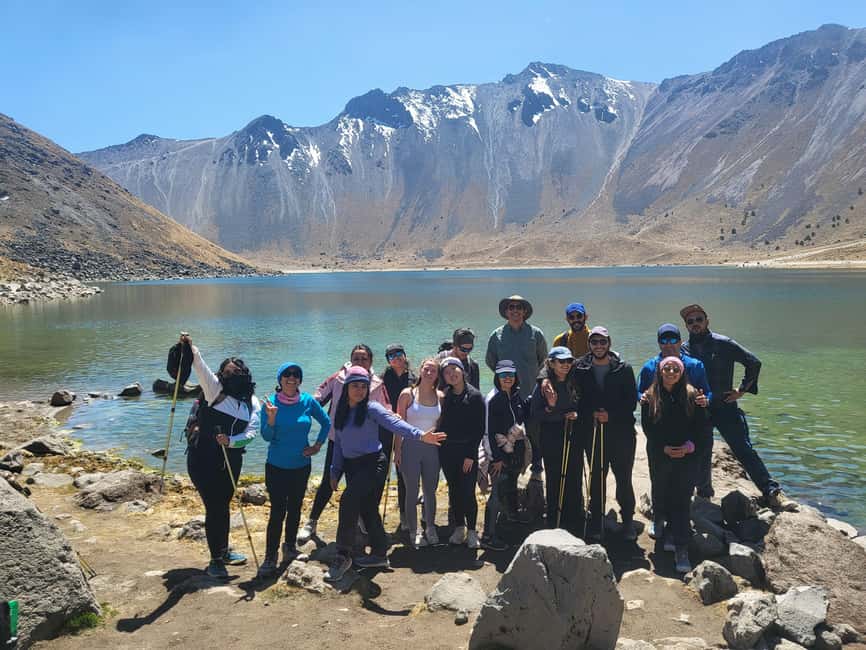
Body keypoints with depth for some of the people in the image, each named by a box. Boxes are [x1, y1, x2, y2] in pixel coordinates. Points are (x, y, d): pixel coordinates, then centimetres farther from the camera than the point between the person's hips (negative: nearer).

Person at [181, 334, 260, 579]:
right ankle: (215, 559, 13)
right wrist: (191, 349, -39)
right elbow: (201, 368, -21)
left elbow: (252, 432, -5)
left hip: (231, 461, 4)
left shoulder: (253, 403, 6)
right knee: (213, 507, -1)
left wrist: (231, 441, -24)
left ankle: (224, 551, 37)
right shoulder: (215, 390, -3)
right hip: (203, 458, -4)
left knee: (223, 505, 19)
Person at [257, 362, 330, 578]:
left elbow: (326, 423, 10)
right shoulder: (271, 402, -10)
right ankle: (270, 558, 3)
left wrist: (317, 446, 3)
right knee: (277, 511, -7)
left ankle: (290, 548, 32)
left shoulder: (308, 401, -5)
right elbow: (266, 436, -12)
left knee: (295, 508, 14)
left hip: (301, 466, 3)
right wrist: (271, 418, -29)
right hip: (277, 466, -3)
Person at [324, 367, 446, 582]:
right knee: (366, 508, 12)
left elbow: (394, 423, -24)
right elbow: (338, 443, 15)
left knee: (348, 500, -19)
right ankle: (379, 553, 26)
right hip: (351, 465, 6)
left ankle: (343, 555, -9)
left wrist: (419, 434, -39)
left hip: (372, 463, -6)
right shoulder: (341, 412, 8)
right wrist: (335, 471, 13)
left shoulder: (371, 409, -9)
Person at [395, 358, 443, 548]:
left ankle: (430, 529, 25)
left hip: (431, 448, 3)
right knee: (412, 492, 4)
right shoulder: (407, 394, -5)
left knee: (430, 491, 11)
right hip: (410, 447, -3)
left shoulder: (440, 397, 3)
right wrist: (397, 450, -7)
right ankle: (413, 532, 16)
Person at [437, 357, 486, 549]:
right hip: (447, 450, 4)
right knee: (454, 491, 10)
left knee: (468, 492, -4)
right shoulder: (446, 396, 6)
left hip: (467, 451, -4)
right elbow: (442, 424, 11)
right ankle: (459, 528, 22)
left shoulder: (475, 396, -7)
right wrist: (440, 447, 1)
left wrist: (471, 455, -11)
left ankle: (472, 531, 9)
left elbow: (479, 428, -8)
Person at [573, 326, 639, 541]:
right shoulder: (580, 369, 3)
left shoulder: (623, 369, 0)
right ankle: (596, 521, 20)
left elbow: (631, 401, -1)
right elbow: (577, 400, 5)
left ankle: (628, 521, 19)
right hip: (592, 432, 1)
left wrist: (611, 415, -12)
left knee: (624, 479, 3)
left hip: (621, 432, -1)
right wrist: (592, 415, -9)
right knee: (596, 478, 8)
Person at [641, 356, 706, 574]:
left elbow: (700, 426, 3)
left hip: (686, 456, -1)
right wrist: (664, 448, -11)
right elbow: (647, 428, 1)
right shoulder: (650, 398, 3)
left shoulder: (691, 396, 3)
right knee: (660, 498, 6)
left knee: (682, 500, -6)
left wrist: (689, 446, -12)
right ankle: (672, 529, 36)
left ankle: (681, 549, -5)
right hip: (660, 456, 1)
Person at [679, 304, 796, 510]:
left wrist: (742, 390, -1)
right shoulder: (683, 350, 3)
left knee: (745, 450, -6)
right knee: (701, 455, 11)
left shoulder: (723, 344, -6)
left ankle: (772, 493, 1)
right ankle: (704, 494, 28)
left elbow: (754, 363, 1)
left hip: (725, 407, -2)